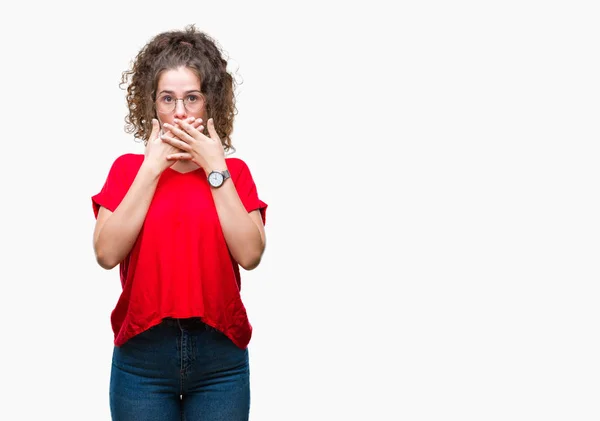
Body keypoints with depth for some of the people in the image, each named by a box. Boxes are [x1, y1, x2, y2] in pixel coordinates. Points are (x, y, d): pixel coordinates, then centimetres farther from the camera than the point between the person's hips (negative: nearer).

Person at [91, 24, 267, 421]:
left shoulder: (235, 172, 5)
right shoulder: (128, 168, 4)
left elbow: (250, 254, -11)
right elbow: (107, 253, -11)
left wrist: (215, 168, -10)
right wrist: (151, 167, -10)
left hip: (221, 356, 1)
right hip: (142, 353, 0)